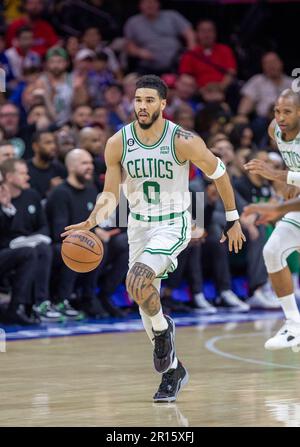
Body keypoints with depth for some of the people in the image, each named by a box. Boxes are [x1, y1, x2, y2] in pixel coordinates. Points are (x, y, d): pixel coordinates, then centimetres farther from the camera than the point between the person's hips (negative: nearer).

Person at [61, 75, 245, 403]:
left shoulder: (183, 142, -19)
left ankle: (162, 328, 2)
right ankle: (172, 370, 29)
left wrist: (233, 220, 2)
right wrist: (92, 220, -23)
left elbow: (218, 173, -5)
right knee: (146, 302, 10)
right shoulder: (118, 144, -10)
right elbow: (110, 194, -3)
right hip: (139, 226, 5)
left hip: (174, 226, -5)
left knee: (137, 282, -29)